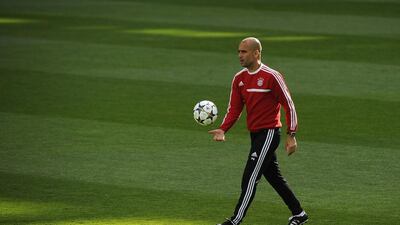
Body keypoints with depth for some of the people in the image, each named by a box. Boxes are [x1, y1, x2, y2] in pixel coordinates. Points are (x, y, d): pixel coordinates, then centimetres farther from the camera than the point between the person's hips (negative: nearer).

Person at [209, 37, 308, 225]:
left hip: (269, 133, -8)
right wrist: (222, 130, -10)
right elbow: (234, 109, 7)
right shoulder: (239, 79, 8)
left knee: (250, 178, -10)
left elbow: (289, 105, -9)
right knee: (274, 178, 15)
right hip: (255, 135, 8)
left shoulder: (272, 76, -13)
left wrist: (291, 136, -12)